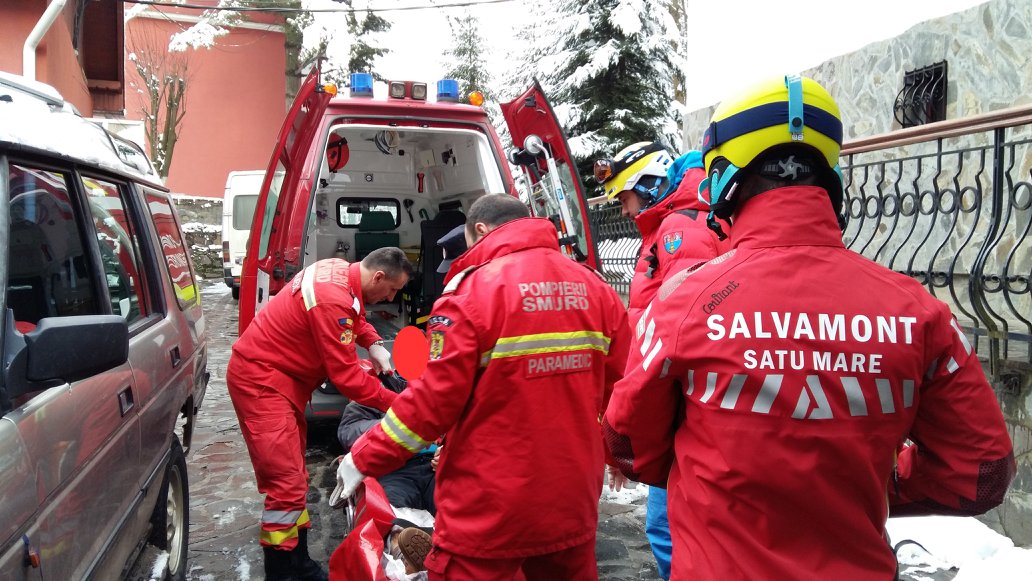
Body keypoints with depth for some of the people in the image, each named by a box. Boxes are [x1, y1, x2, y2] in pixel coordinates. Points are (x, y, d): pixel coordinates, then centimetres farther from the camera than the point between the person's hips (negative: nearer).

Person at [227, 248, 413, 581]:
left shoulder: (340, 272, -1)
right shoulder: (333, 300, -29)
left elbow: (354, 316, 21)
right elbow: (346, 375, -24)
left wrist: (374, 344, 3)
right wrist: (392, 402, -13)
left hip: (282, 378, 10)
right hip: (260, 380, -10)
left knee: (293, 476, 15)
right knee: (287, 484, -11)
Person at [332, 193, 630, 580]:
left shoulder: (474, 287, -13)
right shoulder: (596, 288, 3)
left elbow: (435, 399, -15)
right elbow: (618, 392, 6)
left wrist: (364, 459, -2)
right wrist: (618, 451, 25)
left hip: (489, 510, -5)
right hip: (572, 498, 6)